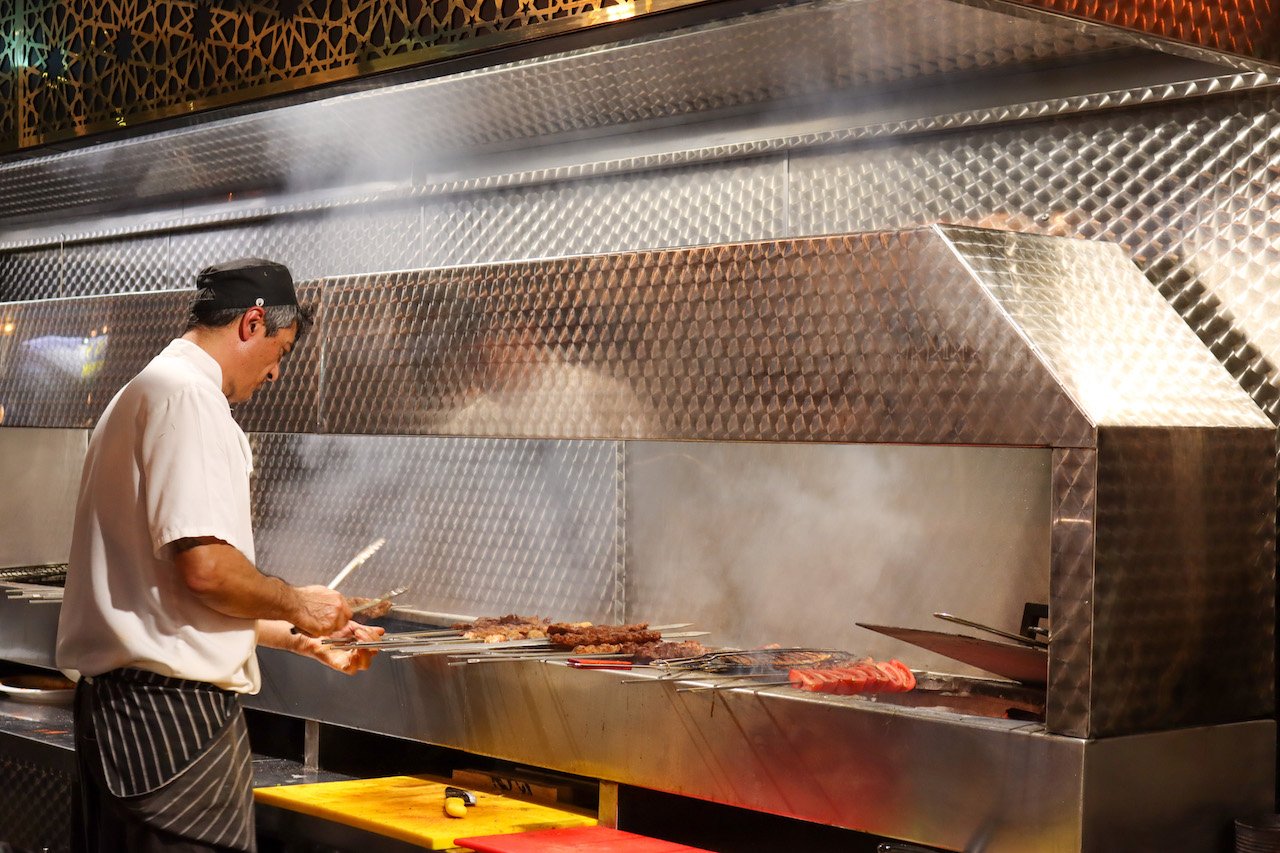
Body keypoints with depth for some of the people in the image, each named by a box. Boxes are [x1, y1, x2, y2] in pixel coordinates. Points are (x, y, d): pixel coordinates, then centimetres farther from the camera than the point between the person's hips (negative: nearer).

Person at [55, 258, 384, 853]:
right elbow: (205, 567, -23)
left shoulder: (142, 393, 21)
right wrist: (296, 604, -5)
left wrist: (301, 640, 27)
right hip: (173, 709, -11)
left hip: (115, 704, 11)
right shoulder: (188, 392, -13)